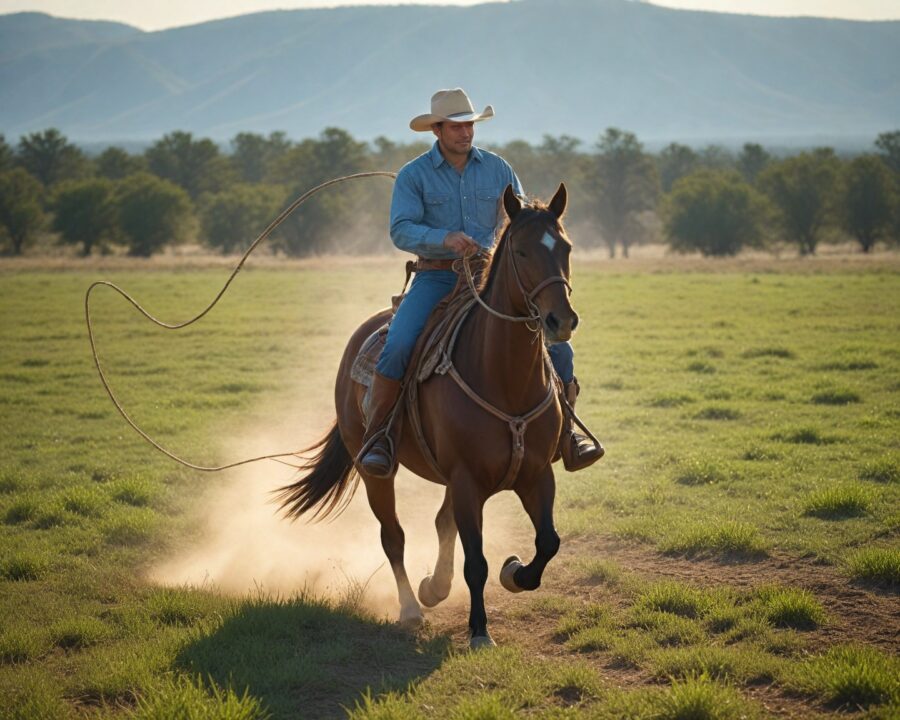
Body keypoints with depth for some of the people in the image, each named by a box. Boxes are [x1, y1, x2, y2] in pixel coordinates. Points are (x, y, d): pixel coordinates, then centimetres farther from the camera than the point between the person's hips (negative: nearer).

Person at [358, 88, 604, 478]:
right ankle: (376, 434, -12)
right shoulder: (413, 175, -1)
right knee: (397, 346, -28)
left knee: (556, 344, -11)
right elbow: (401, 230, -12)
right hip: (435, 277, -2)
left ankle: (565, 431, 5)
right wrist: (444, 238, -29)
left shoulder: (497, 168, 7)